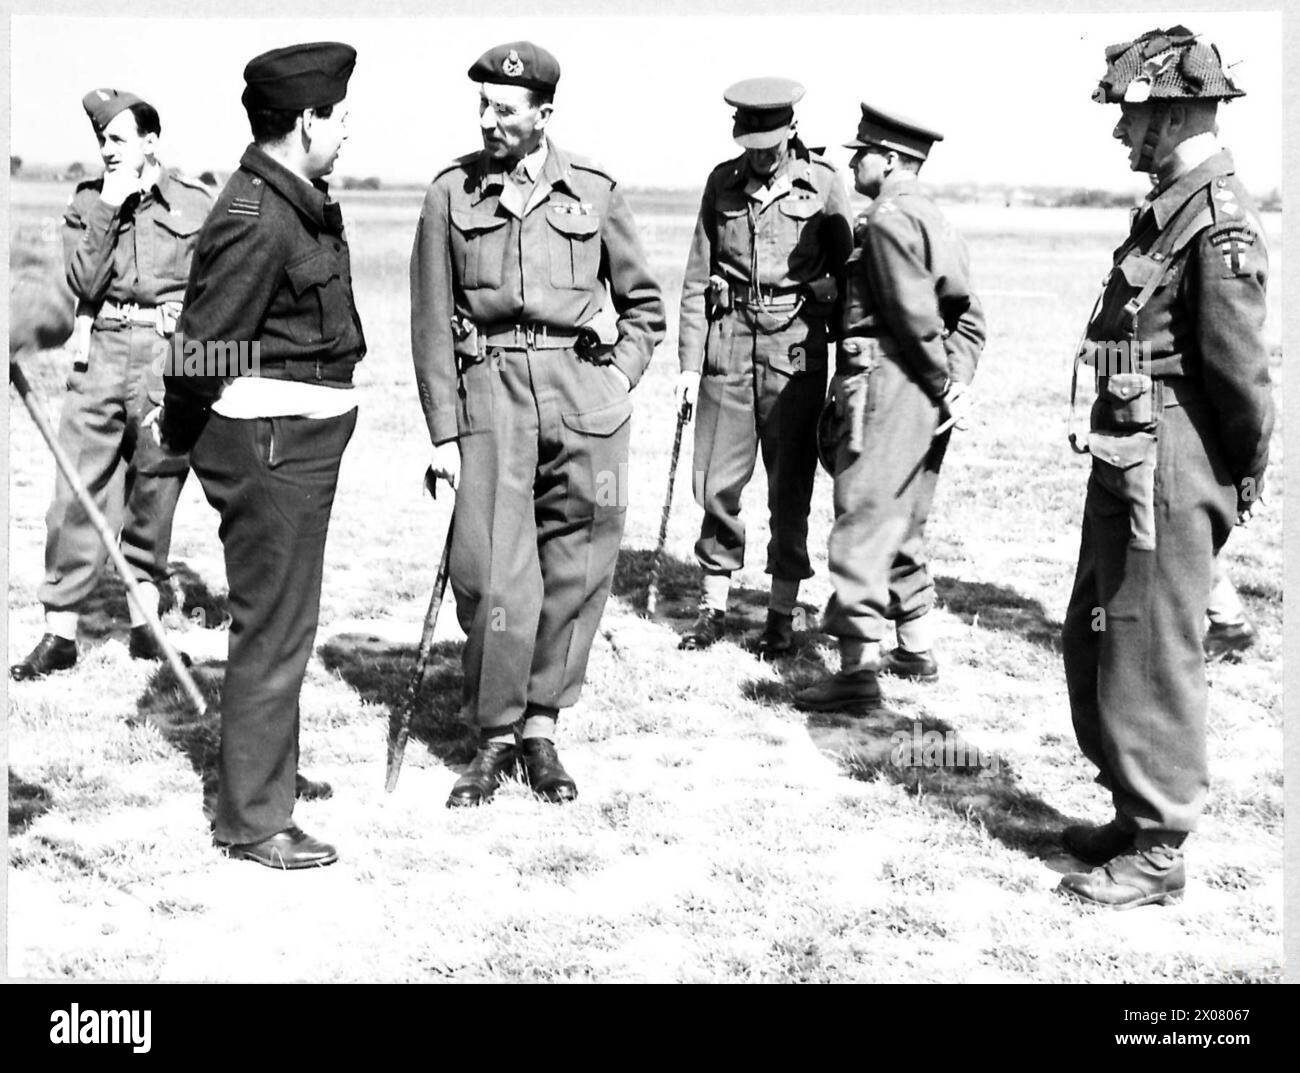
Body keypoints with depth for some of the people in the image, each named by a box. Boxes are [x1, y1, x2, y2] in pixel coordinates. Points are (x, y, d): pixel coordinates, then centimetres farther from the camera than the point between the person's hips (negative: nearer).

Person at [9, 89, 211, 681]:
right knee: (78, 493, -3)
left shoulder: (194, 203, 4)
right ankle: (60, 632, 3)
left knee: (154, 497, 7)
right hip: (101, 357, 1)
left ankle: (143, 622, 19)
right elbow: (83, 281, -6)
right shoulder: (87, 202, 8)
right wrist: (108, 209, -9)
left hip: (170, 359, -1)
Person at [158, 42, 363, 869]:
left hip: (303, 440, 10)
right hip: (271, 443, -10)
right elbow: (203, 348, -17)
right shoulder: (256, 221, -21)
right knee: (274, 625, -3)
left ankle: (271, 767, 40)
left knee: (283, 614, 22)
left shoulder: (301, 202, 11)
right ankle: (252, 819, 7)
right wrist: (178, 436, -3)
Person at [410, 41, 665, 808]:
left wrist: (620, 376, 2)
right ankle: (495, 736, 13)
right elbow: (433, 323, 5)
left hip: (583, 397, 1)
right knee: (492, 576, -4)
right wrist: (444, 432, 0)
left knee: (575, 572, 5)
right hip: (490, 396, -1)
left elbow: (644, 303, 16)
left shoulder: (594, 191, 5)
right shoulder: (452, 193, 5)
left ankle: (542, 728, 20)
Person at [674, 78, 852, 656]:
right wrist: (689, 362, 4)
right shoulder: (722, 183, 7)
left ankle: (782, 613, 12)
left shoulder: (822, 183, 0)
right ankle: (714, 603, 17)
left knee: (790, 486, 2)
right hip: (729, 343, 2)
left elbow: (846, 272, 5)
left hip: (796, 347, -2)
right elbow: (697, 278, 9)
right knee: (717, 482, 3)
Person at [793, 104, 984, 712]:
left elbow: (916, 315, -18)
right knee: (901, 524, 19)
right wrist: (955, 382, 8)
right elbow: (968, 316, 17)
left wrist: (945, 387, -10)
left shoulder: (888, 219, -12)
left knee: (862, 524, -9)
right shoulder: (933, 219, 19)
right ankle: (918, 650, 28)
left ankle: (858, 670, -9)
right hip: (923, 394, 10)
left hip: (885, 384, -10)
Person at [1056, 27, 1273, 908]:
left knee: (1151, 659, -1)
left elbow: (1241, 367, -19)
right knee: (1094, 640, 17)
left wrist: (1247, 473, -7)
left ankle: (1159, 854, 12)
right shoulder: (1168, 207, 12)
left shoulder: (1219, 225, -18)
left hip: (1170, 475, -10)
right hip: (1125, 466, 10)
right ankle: (1136, 816, 32)